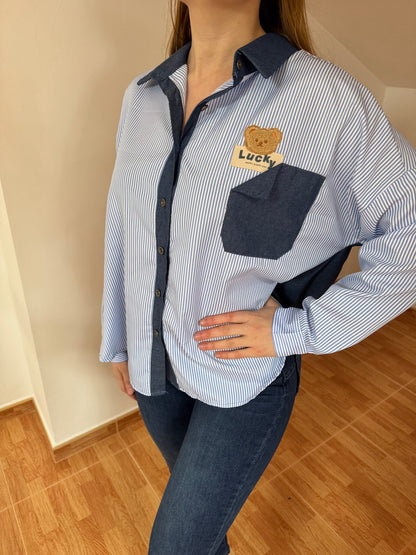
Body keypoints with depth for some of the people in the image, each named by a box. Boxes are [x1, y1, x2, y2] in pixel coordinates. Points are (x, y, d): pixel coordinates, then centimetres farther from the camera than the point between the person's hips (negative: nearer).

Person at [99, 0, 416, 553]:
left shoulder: (330, 101, -18)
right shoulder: (141, 96, -1)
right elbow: (122, 227, 6)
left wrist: (296, 329, -18)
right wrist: (118, 338, 13)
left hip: (243, 379, -5)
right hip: (152, 363, 6)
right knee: (192, 485, 30)